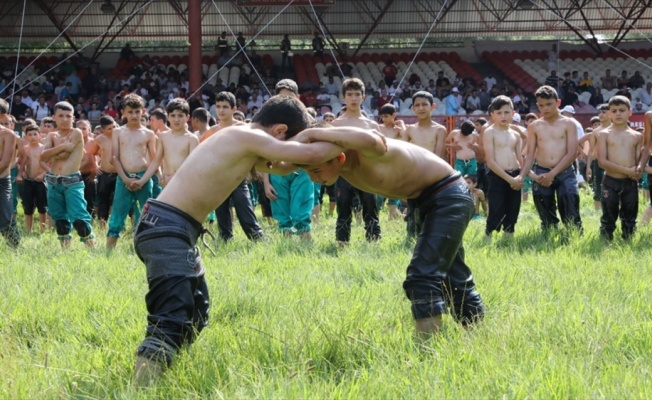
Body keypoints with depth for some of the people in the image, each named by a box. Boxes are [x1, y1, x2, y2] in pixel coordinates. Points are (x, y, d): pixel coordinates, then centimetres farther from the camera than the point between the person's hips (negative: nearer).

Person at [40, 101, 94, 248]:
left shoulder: (76, 133, -5)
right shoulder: (51, 136, 11)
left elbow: (63, 154, -14)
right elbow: (43, 157, -6)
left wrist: (52, 152, 3)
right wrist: (61, 146, -16)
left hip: (72, 182, -6)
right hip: (53, 182, 6)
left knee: (79, 218, -16)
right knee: (59, 218, 11)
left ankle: (91, 249, -8)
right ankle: (65, 249, 22)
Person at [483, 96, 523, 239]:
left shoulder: (515, 135, 13)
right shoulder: (490, 133, -5)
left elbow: (520, 160, 15)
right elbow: (490, 161, -12)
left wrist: (521, 176, -7)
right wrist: (509, 179, -16)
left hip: (515, 178, 6)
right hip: (497, 177, -6)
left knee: (512, 212, 9)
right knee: (496, 213, -8)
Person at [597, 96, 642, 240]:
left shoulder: (637, 136, 8)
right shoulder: (604, 134, -1)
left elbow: (640, 161, 9)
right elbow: (602, 161, -11)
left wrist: (637, 172, -16)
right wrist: (627, 171, -18)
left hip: (630, 183, 3)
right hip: (610, 182, -3)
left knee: (629, 219, 8)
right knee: (608, 218, 2)